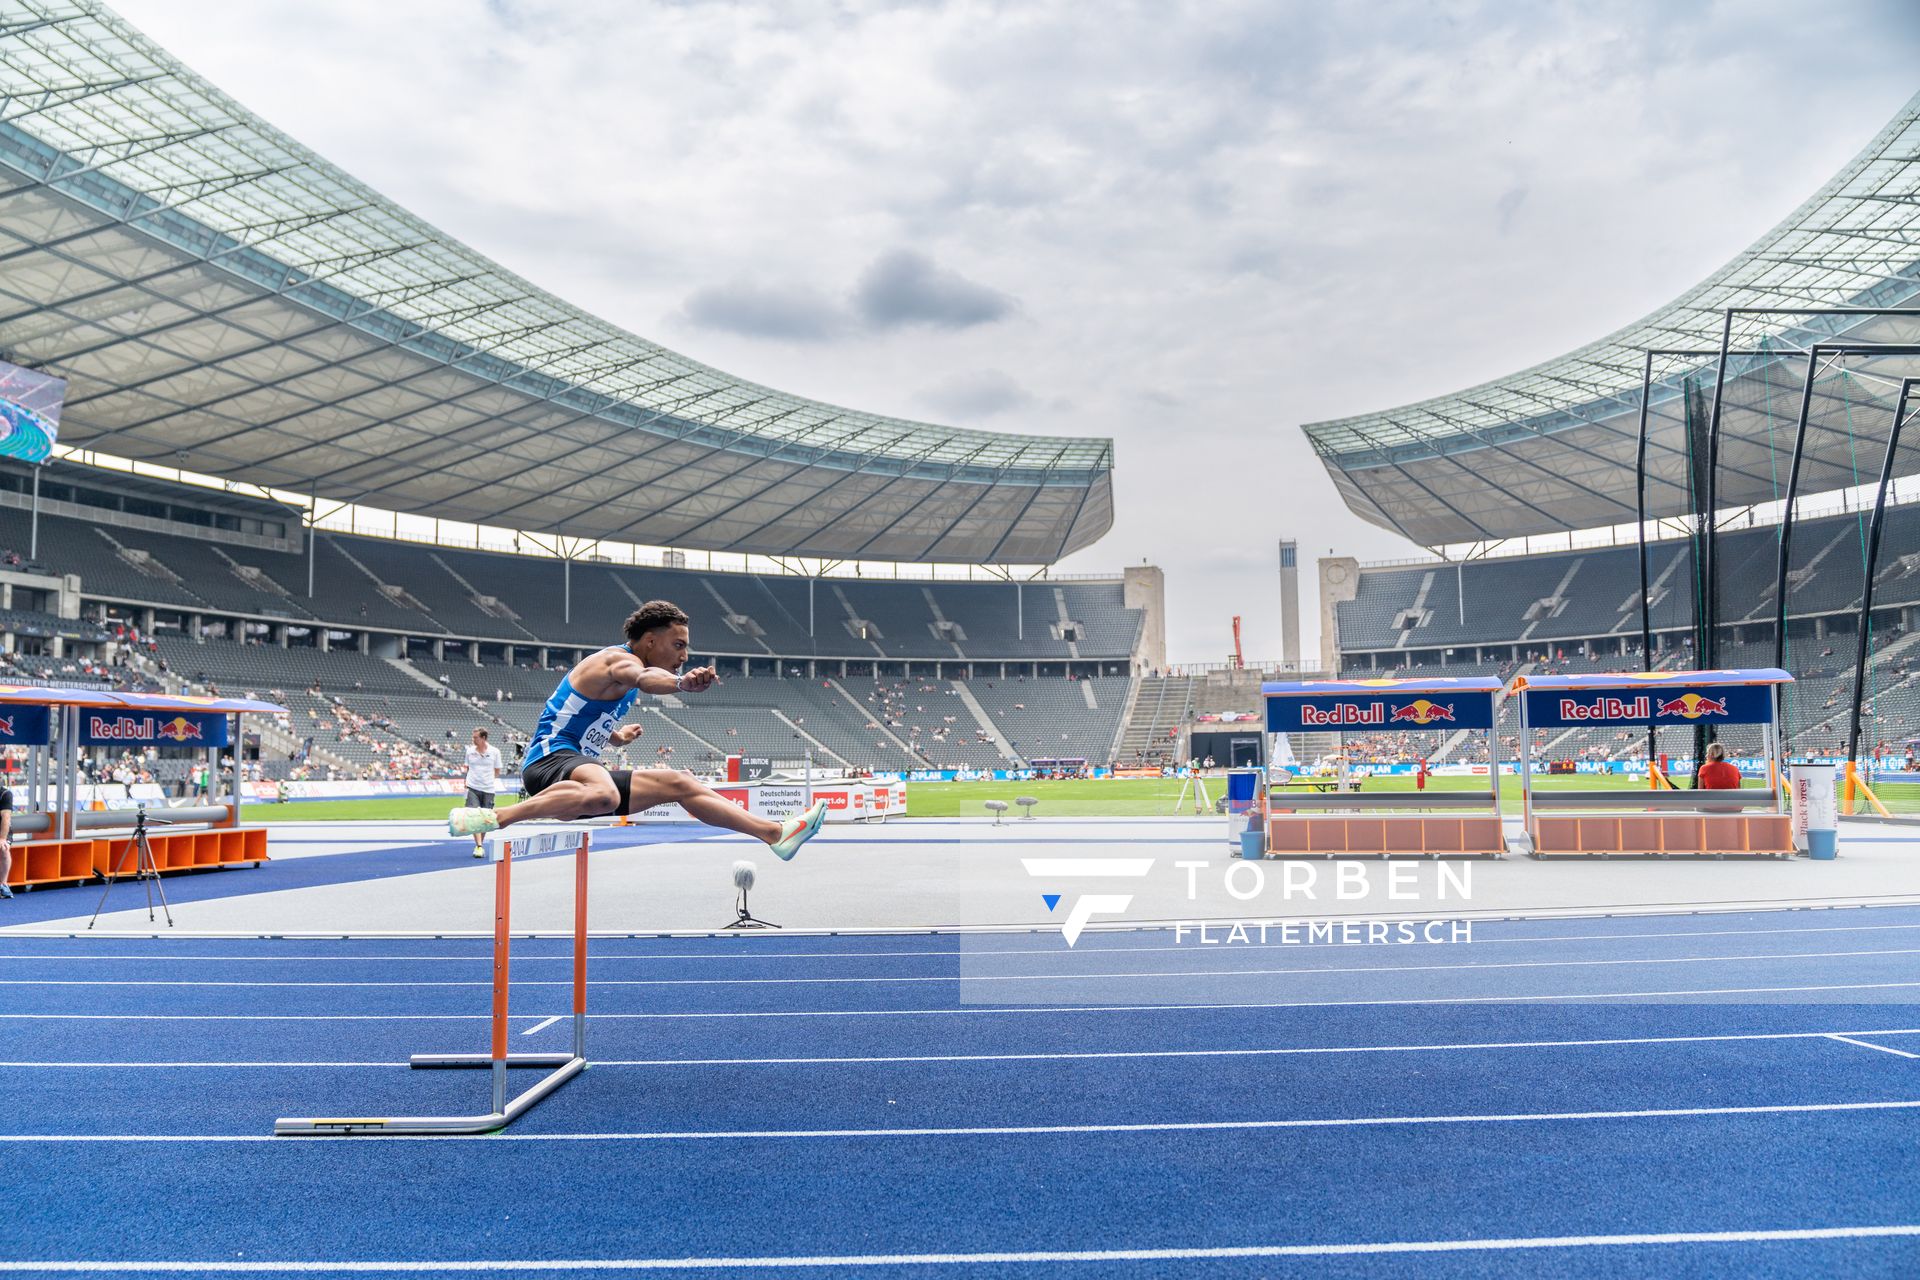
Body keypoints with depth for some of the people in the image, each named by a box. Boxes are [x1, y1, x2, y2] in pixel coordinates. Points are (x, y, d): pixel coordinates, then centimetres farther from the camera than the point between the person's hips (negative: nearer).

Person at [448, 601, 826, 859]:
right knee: (604, 795, -43)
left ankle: (776, 833, 13)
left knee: (676, 784, 10)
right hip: (550, 760, -10)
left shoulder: (622, 666, 18)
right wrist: (681, 683, -61)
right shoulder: (618, 658, -13)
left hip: (579, 763, 10)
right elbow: (643, 677, -41)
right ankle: (493, 817, -33)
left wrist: (614, 736, 43)